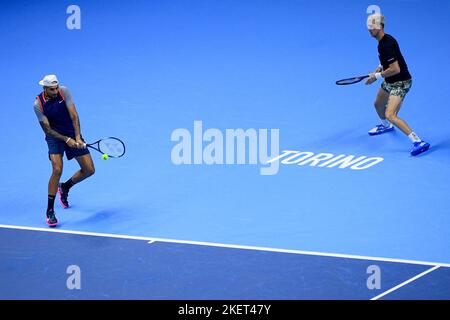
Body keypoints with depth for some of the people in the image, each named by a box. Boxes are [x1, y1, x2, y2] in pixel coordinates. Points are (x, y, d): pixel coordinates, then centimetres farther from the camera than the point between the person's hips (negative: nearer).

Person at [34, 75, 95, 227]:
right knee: (57, 170, -23)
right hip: (55, 136, -3)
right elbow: (47, 129, -14)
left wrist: (78, 137, -29)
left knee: (89, 170, 0)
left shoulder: (64, 92, -14)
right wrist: (67, 140, -25)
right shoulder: (38, 104, -17)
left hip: (73, 135, 3)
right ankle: (50, 211, -12)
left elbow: (74, 116, -19)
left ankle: (65, 187, 31)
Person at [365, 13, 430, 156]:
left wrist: (377, 76, -20)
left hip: (400, 82, -10)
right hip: (389, 81, 10)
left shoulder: (387, 45, -28)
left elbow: (395, 69, -30)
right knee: (378, 105, 31)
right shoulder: (382, 40, 3)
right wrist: (380, 68, 5)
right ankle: (386, 126, 63)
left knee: (390, 115, -22)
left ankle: (418, 142, -24)